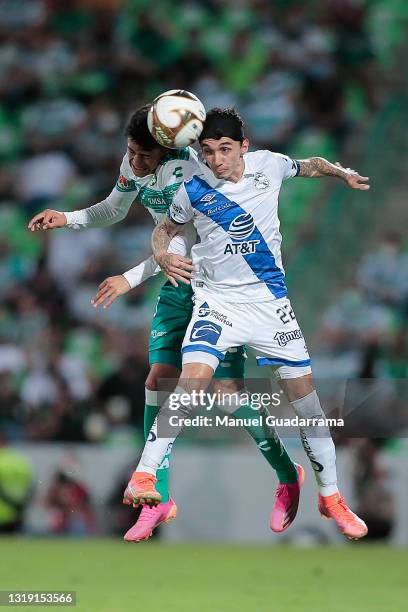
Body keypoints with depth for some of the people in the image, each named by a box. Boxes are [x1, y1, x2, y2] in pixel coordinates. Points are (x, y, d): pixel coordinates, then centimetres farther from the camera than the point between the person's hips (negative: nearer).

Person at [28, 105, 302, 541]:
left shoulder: (185, 169, -26)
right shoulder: (133, 166, -2)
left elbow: (183, 243, -32)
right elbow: (113, 211, 17)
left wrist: (130, 279, -37)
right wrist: (65, 219, 1)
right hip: (178, 285, 7)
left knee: (229, 391, -9)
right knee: (159, 380, -4)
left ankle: (289, 476, 13)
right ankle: (159, 498, 2)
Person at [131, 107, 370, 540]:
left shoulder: (269, 165, -3)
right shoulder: (193, 190, -7)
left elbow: (312, 165, 18)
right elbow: (164, 231, 9)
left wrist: (342, 174, 2)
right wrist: (162, 256, -11)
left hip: (269, 300, 2)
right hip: (216, 299, -2)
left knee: (303, 390, 1)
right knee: (193, 379, -25)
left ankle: (330, 497, 15)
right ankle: (143, 477, -21)